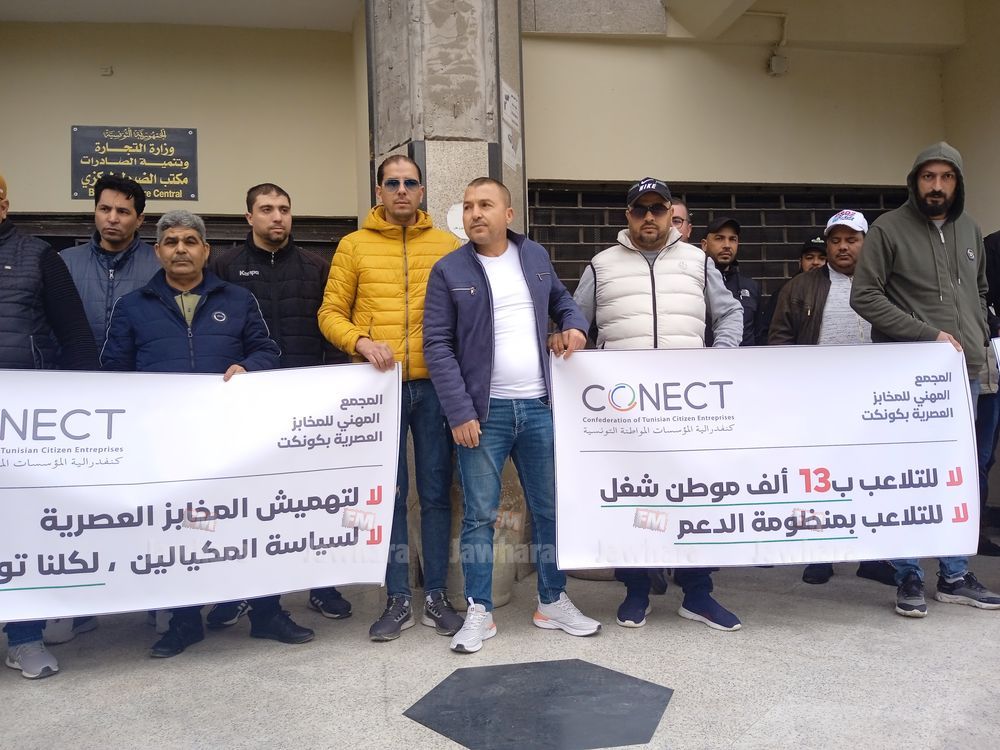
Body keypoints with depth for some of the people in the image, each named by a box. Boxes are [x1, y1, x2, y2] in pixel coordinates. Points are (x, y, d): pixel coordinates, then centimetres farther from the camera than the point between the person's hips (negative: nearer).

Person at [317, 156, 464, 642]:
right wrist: (361, 342, -14)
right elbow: (330, 313, 4)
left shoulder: (447, 245, 7)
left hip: (434, 385, 0)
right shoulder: (353, 245, 6)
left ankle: (436, 595, 19)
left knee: (435, 491, 6)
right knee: (389, 493, 6)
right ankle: (398, 600, 18)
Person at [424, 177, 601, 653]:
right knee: (479, 515, 2)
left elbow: (560, 299, 26)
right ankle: (478, 612, 16)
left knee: (550, 509, 11)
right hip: (484, 411, -3)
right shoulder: (448, 271, -2)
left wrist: (574, 324, 2)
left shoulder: (535, 257, 9)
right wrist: (459, 413, -13)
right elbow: (437, 346, -6)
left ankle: (553, 603, 26)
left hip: (539, 407, 4)